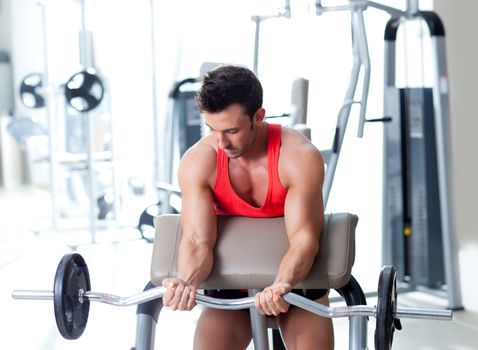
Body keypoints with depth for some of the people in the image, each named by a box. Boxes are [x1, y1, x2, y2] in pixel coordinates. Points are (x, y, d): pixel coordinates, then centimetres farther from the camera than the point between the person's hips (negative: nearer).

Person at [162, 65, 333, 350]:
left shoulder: (300, 157, -24)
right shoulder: (197, 162, -20)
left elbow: (304, 237, -31)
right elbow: (197, 240, -26)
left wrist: (283, 285, -51)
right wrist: (187, 281, -48)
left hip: (297, 277, -1)